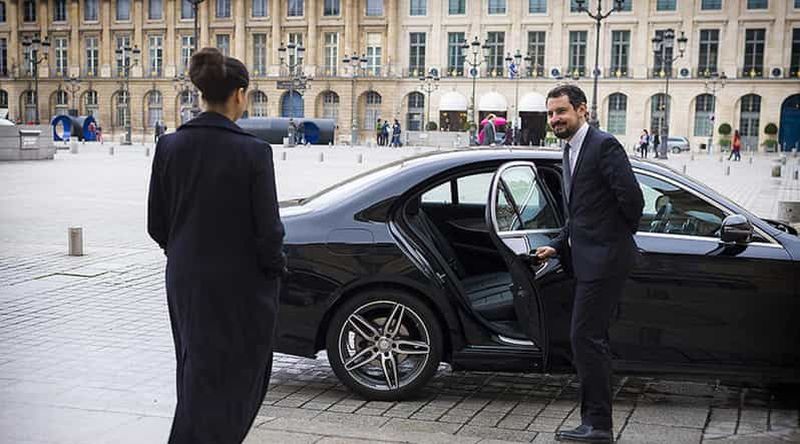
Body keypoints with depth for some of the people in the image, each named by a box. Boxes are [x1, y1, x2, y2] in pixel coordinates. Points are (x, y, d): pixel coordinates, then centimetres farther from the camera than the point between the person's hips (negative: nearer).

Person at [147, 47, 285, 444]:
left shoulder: (169, 146, -3)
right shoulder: (253, 152, -16)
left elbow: (156, 225, 3)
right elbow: (268, 229, -14)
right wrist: (275, 266, 4)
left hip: (185, 281, 5)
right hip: (240, 283, -5)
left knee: (198, 374, 20)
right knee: (236, 377, 8)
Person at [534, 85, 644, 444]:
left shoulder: (604, 145, -13)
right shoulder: (570, 152, 17)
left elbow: (632, 199, -18)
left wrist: (619, 237, -3)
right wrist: (557, 247, 14)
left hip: (604, 259, -10)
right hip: (588, 259, 10)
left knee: (585, 337, -10)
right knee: (591, 338, 13)